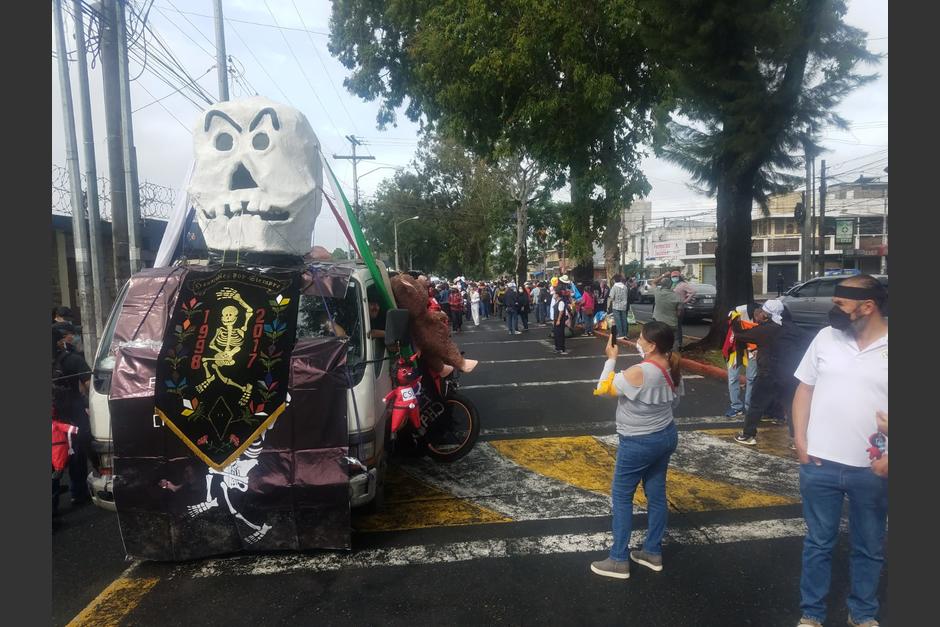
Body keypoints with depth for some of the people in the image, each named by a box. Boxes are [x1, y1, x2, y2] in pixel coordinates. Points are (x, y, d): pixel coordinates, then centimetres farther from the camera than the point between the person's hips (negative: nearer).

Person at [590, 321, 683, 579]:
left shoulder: (638, 373, -30)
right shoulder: (672, 368, -3)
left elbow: (602, 389, -18)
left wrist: (611, 359, -10)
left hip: (638, 443, -8)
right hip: (666, 435, 8)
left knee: (621, 497, 6)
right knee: (656, 494, 18)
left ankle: (618, 561, 15)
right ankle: (653, 553, 32)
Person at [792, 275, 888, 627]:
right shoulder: (826, 337, 0)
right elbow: (804, 389, 5)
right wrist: (800, 440, -2)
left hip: (872, 470, -1)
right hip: (820, 464, 1)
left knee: (868, 547, 18)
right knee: (818, 542, 14)